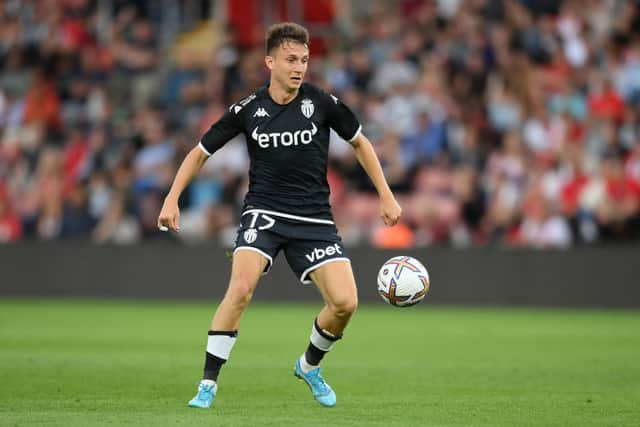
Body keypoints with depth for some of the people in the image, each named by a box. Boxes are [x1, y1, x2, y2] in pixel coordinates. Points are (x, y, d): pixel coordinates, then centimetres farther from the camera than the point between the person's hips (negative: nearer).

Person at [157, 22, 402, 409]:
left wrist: (386, 196, 9)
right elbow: (201, 152, 7)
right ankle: (208, 384, -15)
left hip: (314, 217, 1)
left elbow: (360, 142, 12)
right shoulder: (248, 109, -4)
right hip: (264, 212, -1)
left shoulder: (321, 102, -4)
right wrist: (173, 199, -3)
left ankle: (310, 366, 19)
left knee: (345, 302, -12)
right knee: (241, 288, -26)